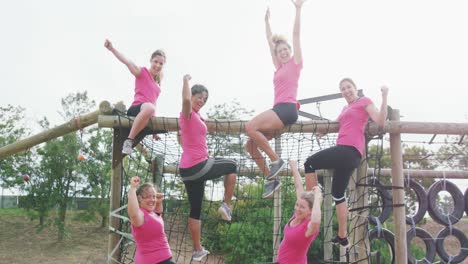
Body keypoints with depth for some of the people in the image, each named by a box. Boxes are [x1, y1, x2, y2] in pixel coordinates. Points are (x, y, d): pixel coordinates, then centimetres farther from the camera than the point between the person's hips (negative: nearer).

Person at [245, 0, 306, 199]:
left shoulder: (295, 63, 7)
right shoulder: (279, 67, 23)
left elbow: (296, 35, 2)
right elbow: (270, 42, 33)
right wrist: (267, 21, 39)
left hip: (287, 109, -8)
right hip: (278, 110, 8)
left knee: (251, 127, -26)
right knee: (250, 145, -2)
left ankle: (276, 160, -17)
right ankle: (271, 179, 2)